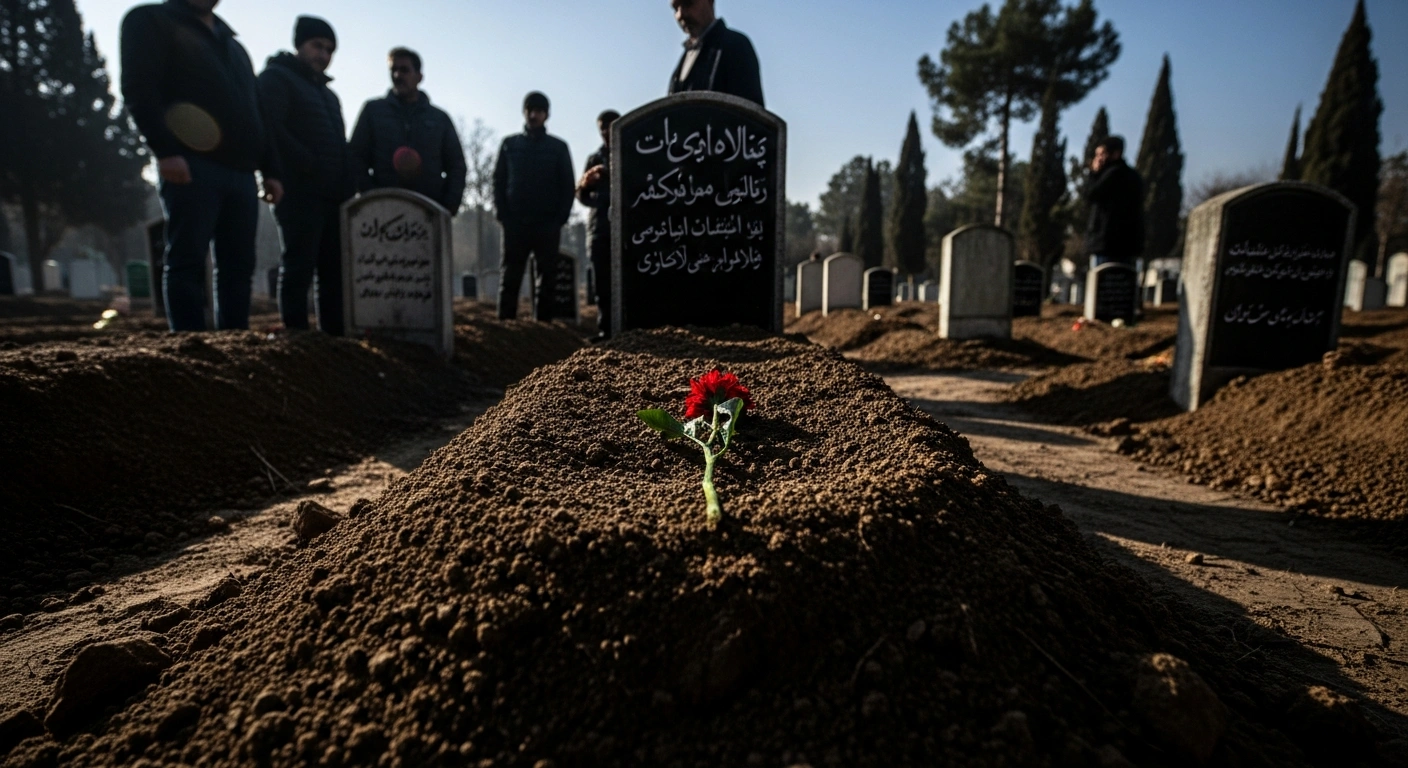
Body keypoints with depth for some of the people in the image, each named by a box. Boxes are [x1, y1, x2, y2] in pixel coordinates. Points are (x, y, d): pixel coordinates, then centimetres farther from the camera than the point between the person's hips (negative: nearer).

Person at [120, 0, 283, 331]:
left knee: (238, 266, 1)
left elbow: (256, 111, 25)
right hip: (191, 165, -6)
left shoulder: (232, 44, 31)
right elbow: (139, 89, -4)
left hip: (240, 171, 6)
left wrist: (271, 170, 14)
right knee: (187, 262, -9)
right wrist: (165, 150, -17)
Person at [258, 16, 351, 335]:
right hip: (300, 192, -7)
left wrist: (347, 185, 9)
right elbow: (271, 130, -11)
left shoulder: (328, 94, 28)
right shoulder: (276, 78, 4)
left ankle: (335, 336, 5)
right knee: (299, 268, -9)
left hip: (334, 195, 7)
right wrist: (311, 166, -15)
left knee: (335, 272, 3)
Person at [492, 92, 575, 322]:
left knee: (547, 279, 1)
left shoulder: (558, 147, 8)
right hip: (515, 223, 0)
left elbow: (568, 185, 5)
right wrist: (503, 215, -4)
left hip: (548, 224, 0)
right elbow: (498, 181, 8)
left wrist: (560, 218, -6)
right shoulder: (510, 144, 10)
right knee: (511, 277, 0)